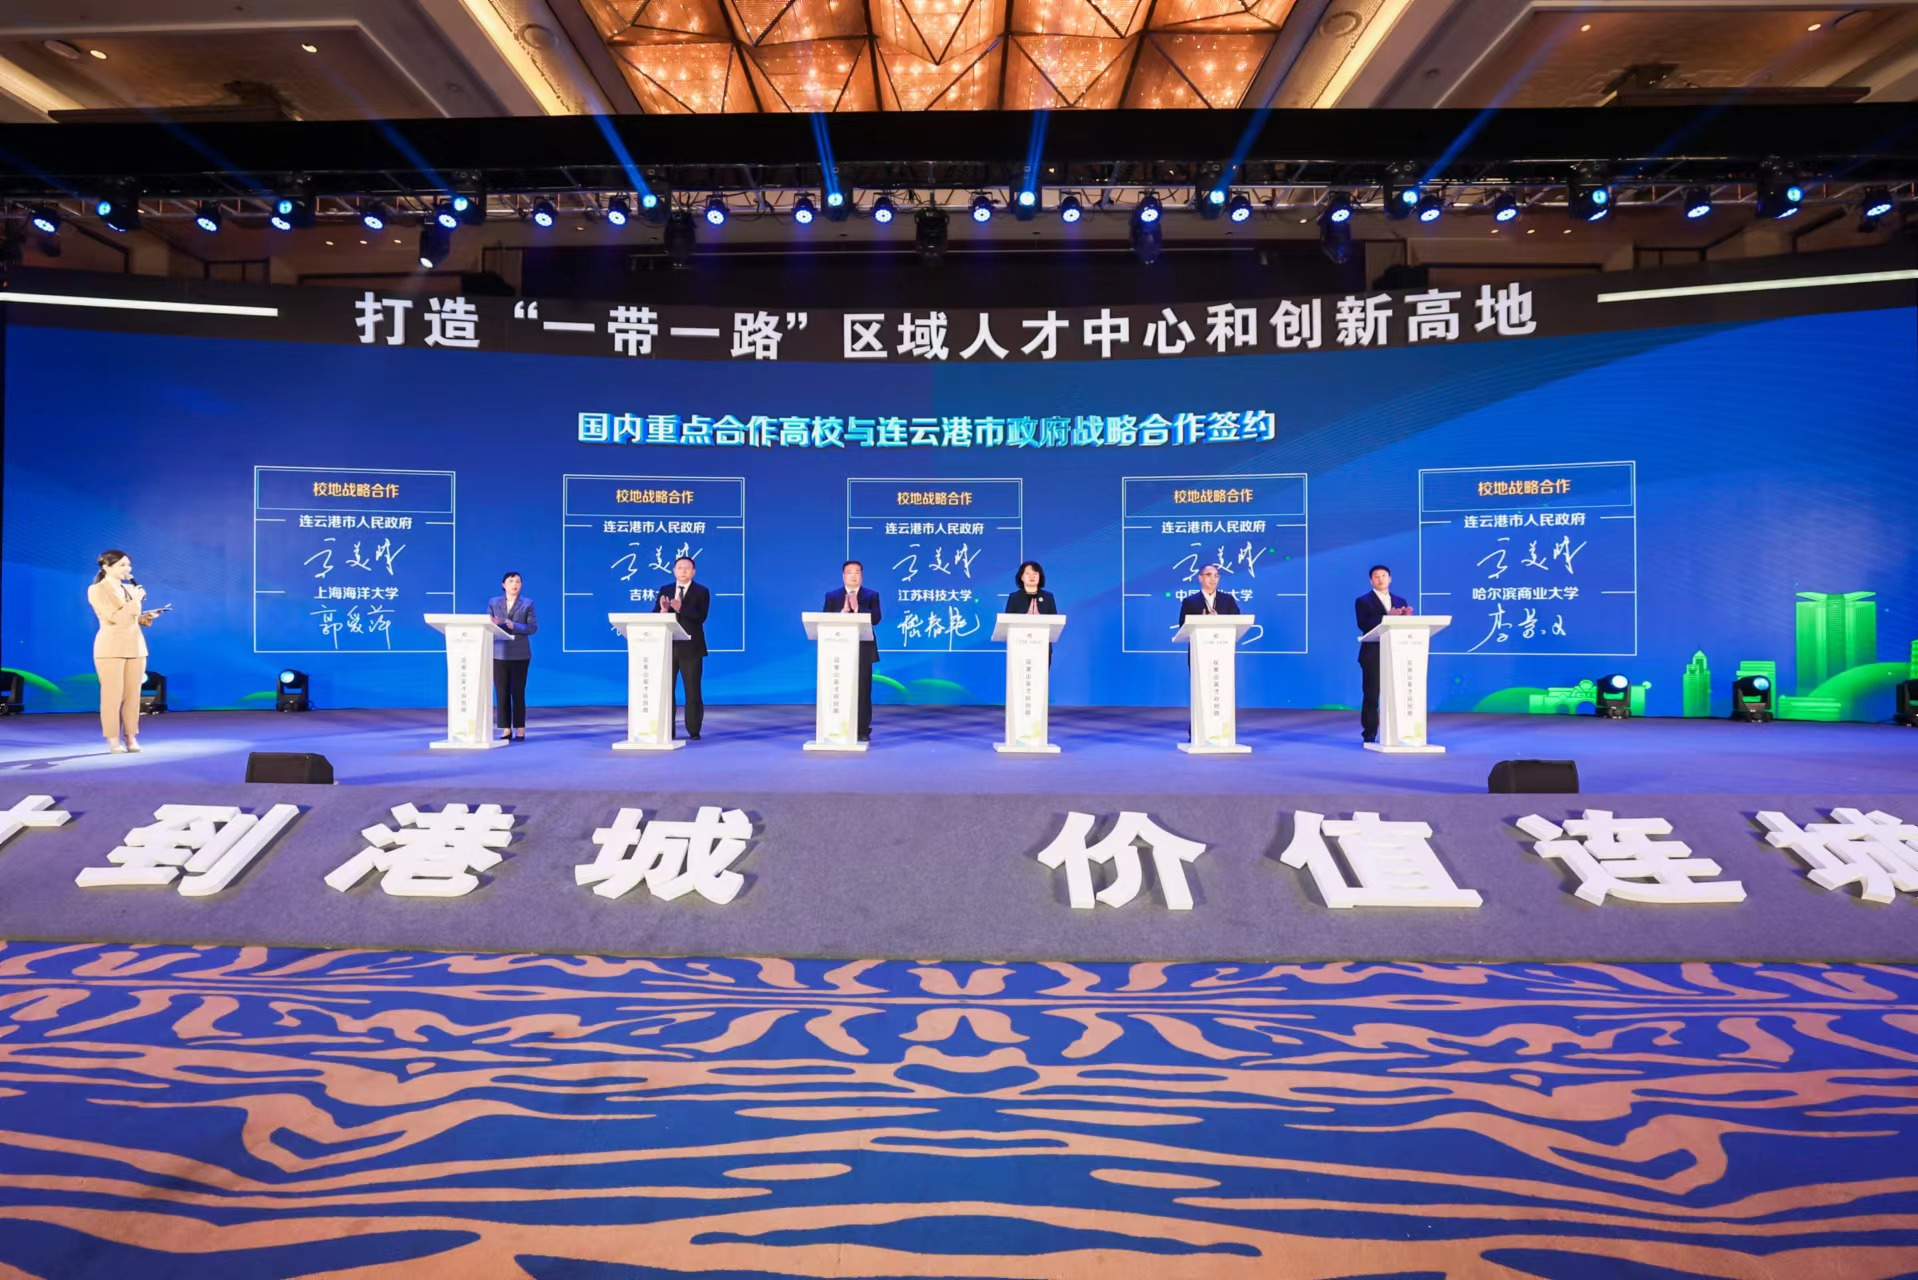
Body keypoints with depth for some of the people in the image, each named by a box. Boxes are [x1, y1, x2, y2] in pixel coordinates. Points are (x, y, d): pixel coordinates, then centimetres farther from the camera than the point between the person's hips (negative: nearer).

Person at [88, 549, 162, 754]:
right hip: (111, 647, -6)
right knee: (113, 694, -5)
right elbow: (114, 617, -16)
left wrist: (145, 618, 4)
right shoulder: (97, 590, -5)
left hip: (135, 645, 6)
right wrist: (136, 600, -9)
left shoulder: (129, 589, 15)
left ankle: (132, 738, 8)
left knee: (133, 694, 4)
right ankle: (113, 740, 1)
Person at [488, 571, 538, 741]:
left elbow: (533, 627, -3)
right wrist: (492, 624, -16)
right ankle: (506, 729, 9)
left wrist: (514, 626, -18)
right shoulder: (493, 602, 9)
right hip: (498, 653, 2)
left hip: (519, 654, -2)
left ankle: (520, 730, 6)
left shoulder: (528, 603, 4)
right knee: (501, 693, 2)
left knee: (518, 692, 0)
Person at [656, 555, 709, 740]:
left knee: (692, 691, 2)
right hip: (668, 646, 4)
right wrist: (663, 610, -18)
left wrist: (681, 608, -28)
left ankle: (694, 731, 8)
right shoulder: (664, 590, 11)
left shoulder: (701, 592, 0)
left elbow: (701, 617, -15)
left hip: (690, 648, -3)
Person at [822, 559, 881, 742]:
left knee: (863, 691, -2)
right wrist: (843, 611, -15)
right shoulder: (832, 596, 10)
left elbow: (875, 618, -7)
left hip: (863, 650, -1)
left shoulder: (871, 595, 7)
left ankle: (863, 730, 3)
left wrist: (857, 608, -18)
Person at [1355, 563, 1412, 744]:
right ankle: (1369, 733, 2)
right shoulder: (1363, 601, 1)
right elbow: (1363, 624, -14)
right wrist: (1387, 616, -22)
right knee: (1371, 695, -3)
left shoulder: (1401, 601, 17)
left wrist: (1406, 616, -12)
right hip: (1373, 654, -4)